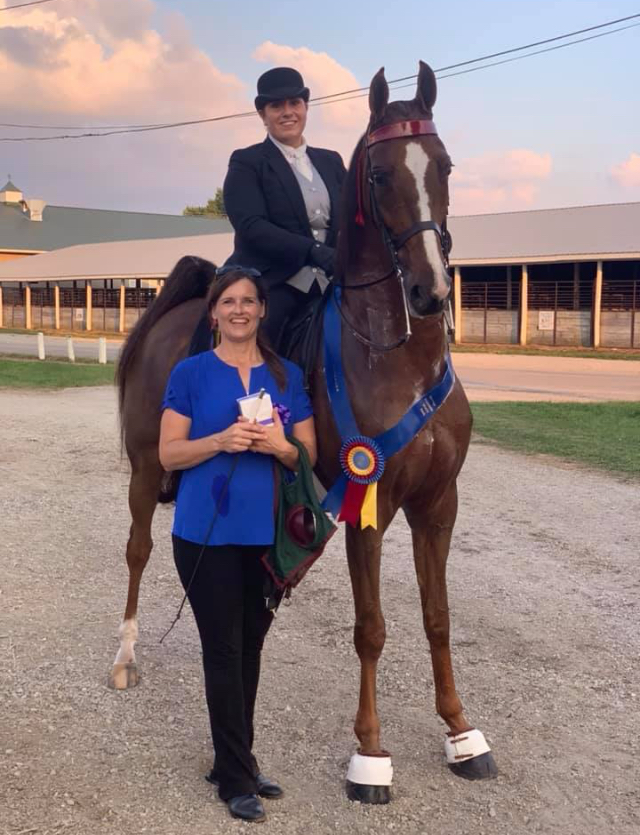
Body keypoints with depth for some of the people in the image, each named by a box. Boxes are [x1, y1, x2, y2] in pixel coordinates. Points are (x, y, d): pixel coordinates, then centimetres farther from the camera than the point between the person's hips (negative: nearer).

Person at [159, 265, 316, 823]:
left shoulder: (287, 375, 5)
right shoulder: (190, 373, -3)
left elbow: (308, 456, 4)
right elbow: (168, 455, -5)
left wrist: (279, 446, -17)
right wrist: (221, 441, -22)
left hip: (269, 533, 3)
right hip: (208, 534, -3)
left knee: (250, 649, 14)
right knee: (223, 652, 3)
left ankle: (235, 761, 31)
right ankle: (236, 778, 15)